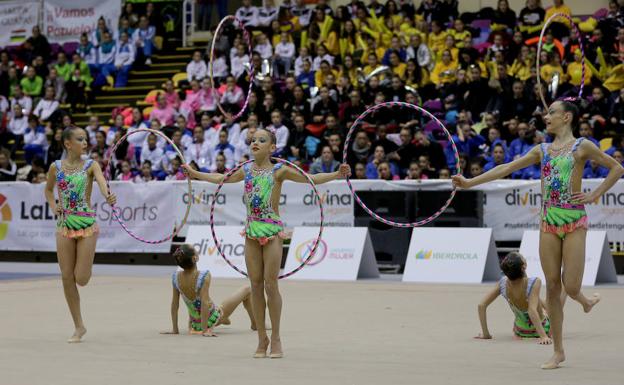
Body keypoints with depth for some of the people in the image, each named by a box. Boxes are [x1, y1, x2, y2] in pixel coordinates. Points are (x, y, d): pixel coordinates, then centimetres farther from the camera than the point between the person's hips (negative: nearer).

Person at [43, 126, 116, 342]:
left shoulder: (91, 166, -2)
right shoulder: (56, 167, 5)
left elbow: (102, 182, -23)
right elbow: (48, 190, 22)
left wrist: (108, 197, -44)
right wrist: (54, 207, 3)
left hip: (87, 225, -2)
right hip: (64, 225, 2)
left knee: (81, 279, -7)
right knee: (67, 278, 1)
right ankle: (79, 327, 12)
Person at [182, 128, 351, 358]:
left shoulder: (279, 171, -4)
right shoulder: (246, 171, 9)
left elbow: (311, 179, -8)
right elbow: (221, 178, 26)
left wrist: (336, 175, -21)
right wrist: (195, 174, 33)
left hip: (272, 231, -4)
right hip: (251, 231, 4)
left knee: (270, 284, -5)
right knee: (255, 285, 5)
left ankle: (275, 339, 4)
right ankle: (262, 339, 12)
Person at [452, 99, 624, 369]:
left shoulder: (582, 147, 0)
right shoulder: (542, 150, 13)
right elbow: (506, 169, 10)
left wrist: (594, 195, -4)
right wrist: (470, 182, 4)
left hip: (574, 220, -4)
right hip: (548, 221, 4)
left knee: (570, 286, -9)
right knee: (552, 287, 2)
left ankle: (583, 300, 30)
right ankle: (558, 351, 8)